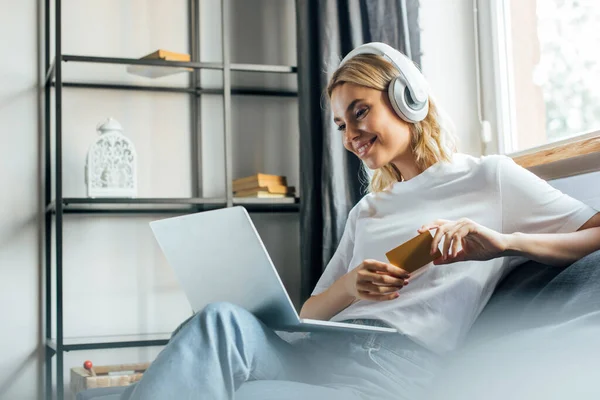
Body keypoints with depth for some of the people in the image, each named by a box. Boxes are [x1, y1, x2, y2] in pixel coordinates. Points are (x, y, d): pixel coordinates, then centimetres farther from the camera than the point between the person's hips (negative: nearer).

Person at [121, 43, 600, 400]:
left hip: (406, 360, -5)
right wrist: (348, 287, 1)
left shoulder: (490, 178, 14)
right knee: (223, 320, -28)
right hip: (326, 350, 6)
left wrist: (504, 242, -12)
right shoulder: (367, 210, 31)